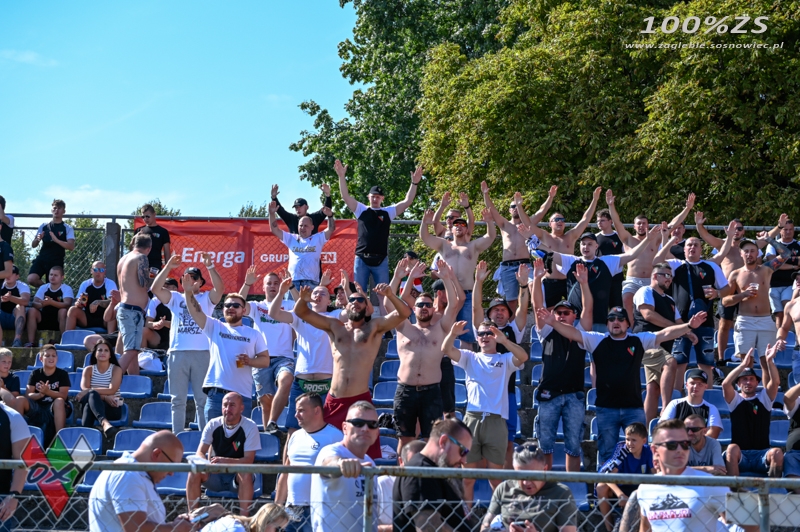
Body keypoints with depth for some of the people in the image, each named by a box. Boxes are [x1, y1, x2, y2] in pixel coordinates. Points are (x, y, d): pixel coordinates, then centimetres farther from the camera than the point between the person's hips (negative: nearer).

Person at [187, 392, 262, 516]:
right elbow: (200, 453, -9)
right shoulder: (213, 424, -6)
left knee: (246, 474, -35)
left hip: (237, 477, -2)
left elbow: (249, 460, -19)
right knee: (195, 471, -26)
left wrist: (226, 461, -37)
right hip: (215, 475, 3)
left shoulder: (250, 427, -13)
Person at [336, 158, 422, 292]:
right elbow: (345, 196, -1)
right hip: (361, 258, 0)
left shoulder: (388, 212, 9)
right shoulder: (361, 210, 8)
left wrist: (414, 183, -8)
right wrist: (342, 176, -11)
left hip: (381, 260, 0)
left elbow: (407, 202, 3)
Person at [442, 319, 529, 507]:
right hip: (472, 419, 1)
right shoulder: (470, 357, 16)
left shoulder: (505, 360, 12)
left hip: (496, 420, -1)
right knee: (468, 475, 2)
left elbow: (523, 357, -10)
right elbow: (446, 350, 0)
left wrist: (504, 340, -25)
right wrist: (452, 334, -20)